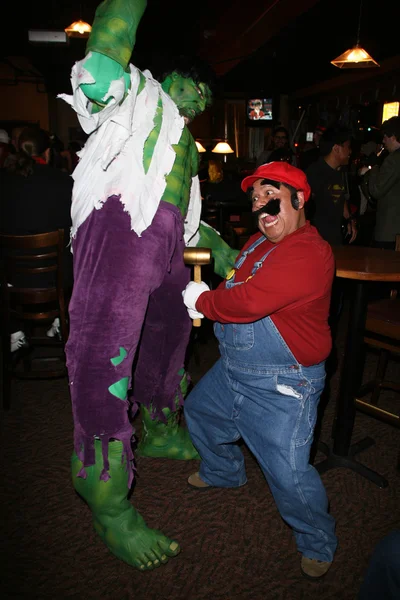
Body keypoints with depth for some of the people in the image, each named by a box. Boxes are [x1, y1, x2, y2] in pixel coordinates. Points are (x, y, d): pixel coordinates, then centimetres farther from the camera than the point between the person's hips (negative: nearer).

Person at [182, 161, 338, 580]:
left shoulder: (308, 253, -26)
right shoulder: (259, 241, 7)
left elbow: (247, 302, -34)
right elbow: (235, 285, 20)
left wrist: (201, 300, -16)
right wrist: (206, 302, 0)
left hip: (281, 387, -9)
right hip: (233, 369, 10)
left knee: (288, 475, -6)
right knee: (198, 410, 27)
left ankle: (318, 543, 26)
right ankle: (223, 471, 55)